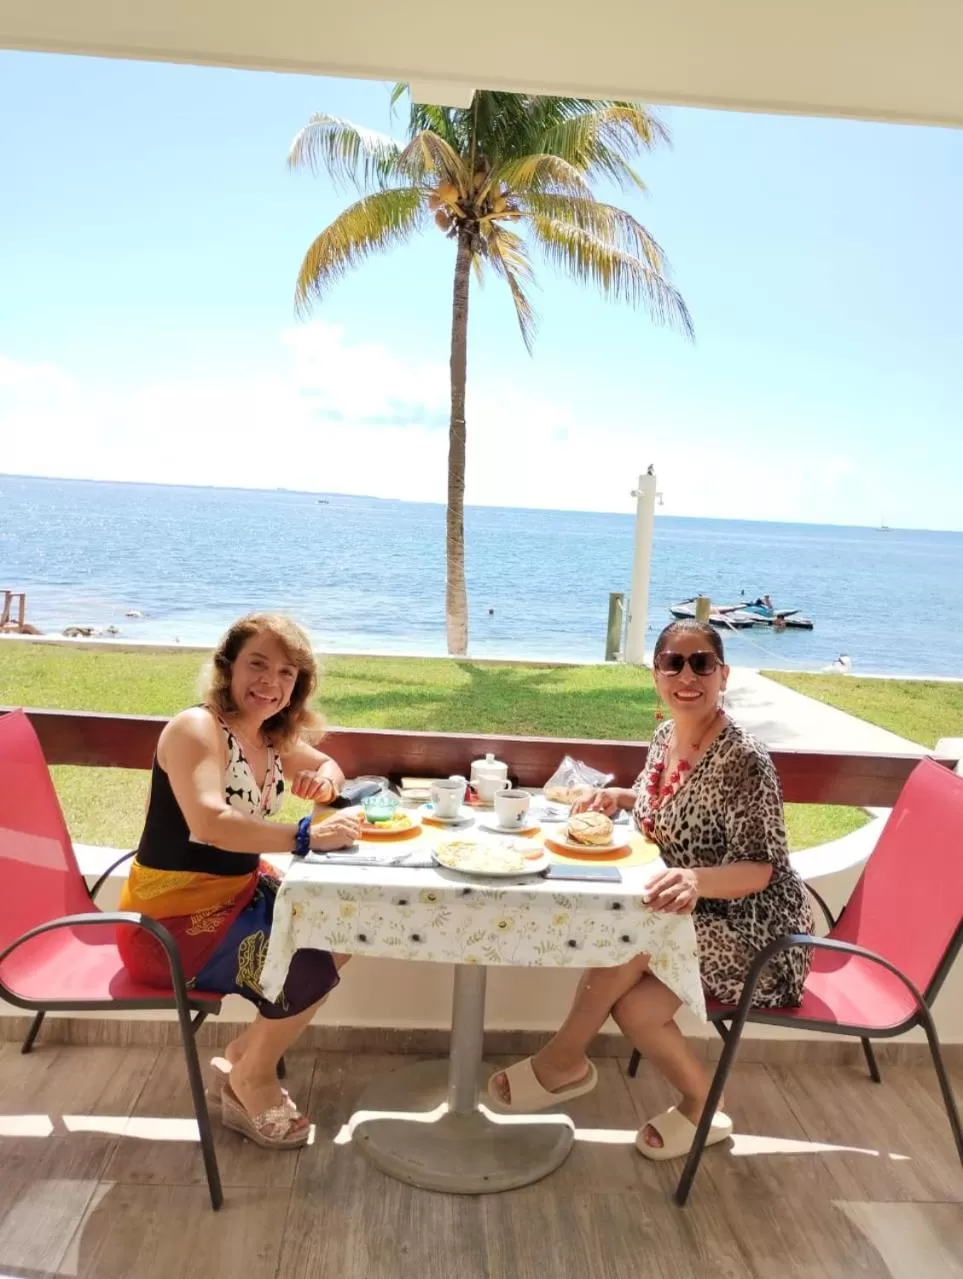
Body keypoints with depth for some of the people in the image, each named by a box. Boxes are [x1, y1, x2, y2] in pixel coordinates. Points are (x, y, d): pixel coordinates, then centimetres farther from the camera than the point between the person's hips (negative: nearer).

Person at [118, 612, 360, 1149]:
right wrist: (306, 836, -38)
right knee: (309, 970, -18)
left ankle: (244, 1054, 18)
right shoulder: (197, 728, -22)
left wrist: (326, 778, -3)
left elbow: (329, 766, 20)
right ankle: (251, 1080, 11)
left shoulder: (273, 739, 4)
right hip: (171, 921, -9)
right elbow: (210, 822, -37)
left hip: (238, 894, 9)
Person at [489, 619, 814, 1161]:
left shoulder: (743, 760, -25)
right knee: (630, 1004, -12)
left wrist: (698, 879, -46)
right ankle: (701, 1105, 14)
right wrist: (617, 797, 1)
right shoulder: (666, 736, -1)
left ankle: (564, 1061, -1)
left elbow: (760, 869, -26)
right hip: (695, 913, 8)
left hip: (753, 928, -8)